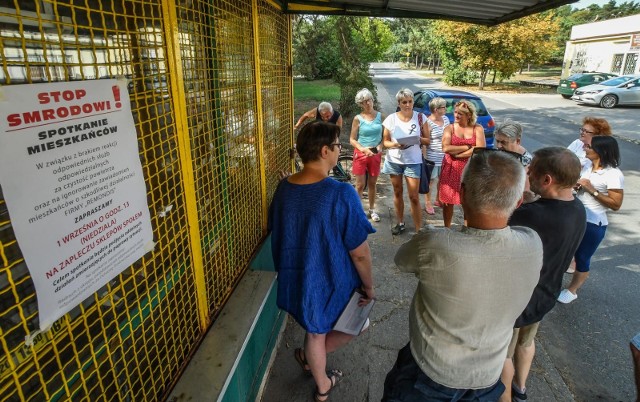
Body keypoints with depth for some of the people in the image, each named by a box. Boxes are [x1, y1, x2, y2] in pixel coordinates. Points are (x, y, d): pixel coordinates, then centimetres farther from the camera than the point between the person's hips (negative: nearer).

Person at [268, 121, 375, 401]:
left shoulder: (283, 188, -8)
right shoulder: (341, 194, -27)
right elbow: (359, 253, -21)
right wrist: (369, 285, -2)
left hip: (295, 279, 6)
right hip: (332, 281, -5)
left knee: (315, 333, 29)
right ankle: (310, 356, 36)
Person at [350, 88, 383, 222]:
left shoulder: (380, 116, 0)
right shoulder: (358, 118, -5)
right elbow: (352, 140, -4)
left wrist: (380, 146, -14)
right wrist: (363, 149, -19)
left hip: (376, 154, 2)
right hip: (361, 154, -2)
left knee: (372, 184, 13)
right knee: (360, 185, 3)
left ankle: (372, 210, 27)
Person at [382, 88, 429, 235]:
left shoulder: (420, 117, -3)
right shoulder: (391, 119, -3)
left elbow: (427, 141, 2)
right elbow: (385, 141, 2)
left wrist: (419, 139, -20)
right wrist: (395, 144, -19)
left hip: (413, 161, -1)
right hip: (394, 160, 2)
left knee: (414, 197, -3)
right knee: (397, 193, 13)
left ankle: (418, 230, 5)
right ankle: (400, 223, 30)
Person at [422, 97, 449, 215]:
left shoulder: (446, 119, 6)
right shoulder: (428, 122, -16)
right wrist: (424, 158, -18)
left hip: (445, 156, 7)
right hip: (433, 157, -7)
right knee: (431, 180, 5)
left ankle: (438, 199, 35)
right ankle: (428, 202, 19)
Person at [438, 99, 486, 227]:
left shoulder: (478, 128, 0)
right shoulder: (450, 128, 1)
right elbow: (446, 148, -14)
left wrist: (457, 154, -14)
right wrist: (468, 147, -13)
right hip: (450, 169, 1)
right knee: (448, 202, 8)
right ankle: (446, 229, 24)